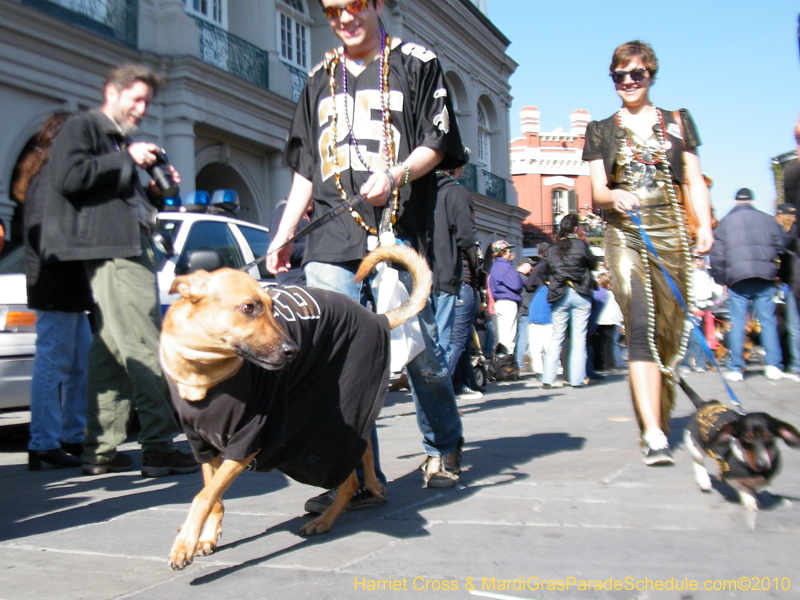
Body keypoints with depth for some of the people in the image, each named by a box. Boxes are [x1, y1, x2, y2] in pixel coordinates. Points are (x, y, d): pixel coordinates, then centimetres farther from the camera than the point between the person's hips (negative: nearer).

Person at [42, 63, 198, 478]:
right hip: (112, 252, -9)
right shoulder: (81, 128, 3)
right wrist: (128, 159, -9)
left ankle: (100, 450, 12)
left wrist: (154, 191, 12)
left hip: (132, 249, 9)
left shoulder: (122, 141, 28)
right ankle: (160, 446, -14)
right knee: (144, 347, -14)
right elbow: (70, 176, -14)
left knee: (112, 350, 8)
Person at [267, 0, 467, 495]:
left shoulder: (417, 64, 11)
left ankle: (444, 447, 26)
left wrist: (396, 175, -17)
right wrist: (284, 234, 16)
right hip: (331, 239, 4)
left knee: (421, 353, 0)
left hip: (399, 235, -3)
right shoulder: (320, 80, 23)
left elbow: (435, 145, 3)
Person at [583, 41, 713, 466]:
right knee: (641, 325, -17)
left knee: (670, 329, 2)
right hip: (624, 233, -2)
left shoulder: (677, 123, 16)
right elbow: (597, 190, 4)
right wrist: (615, 196, -19)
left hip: (670, 232, 2)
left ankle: (659, 423, 18)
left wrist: (705, 224, -2)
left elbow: (694, 181, 13)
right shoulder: (601, 130, 13)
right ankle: (653, 434, -23)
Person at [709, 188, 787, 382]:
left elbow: (717, 255, 3)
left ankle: (736, 369, 0)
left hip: (737, 280, 0)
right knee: (768, 321, 4)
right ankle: (773, 365, -2)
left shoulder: (725, 223, 7)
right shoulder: (768, 219, 9)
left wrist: (722, 281, 10)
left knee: (737, 323, 1)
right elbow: (781, 247, 9)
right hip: (765, 279, 1)